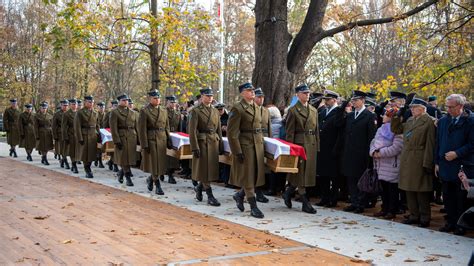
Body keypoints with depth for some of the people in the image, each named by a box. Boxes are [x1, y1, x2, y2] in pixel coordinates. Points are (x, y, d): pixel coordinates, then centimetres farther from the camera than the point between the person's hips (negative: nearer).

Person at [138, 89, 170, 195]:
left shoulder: (164, 110, 12)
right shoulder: (144, 111, -6)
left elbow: (167, 127, 16)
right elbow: (142, 130, -9)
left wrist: (168, 141, 11)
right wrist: (144, 145, -13)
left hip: (162, 140, 5)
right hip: (151, 140, -5)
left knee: (160, 163, 8)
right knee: (154, 163, -2)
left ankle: (150, 179, 32)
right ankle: (158, 186, 6)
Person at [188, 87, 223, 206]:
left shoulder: (215, 111, 13)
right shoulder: (196, 111, -6)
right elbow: (192, 130, -11)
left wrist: (221, 144, 10)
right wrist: (195, 147, -16)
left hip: (214, 143, 6)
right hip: (202, 143, -6)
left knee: (212, 168, 8)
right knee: (205, 169, -1)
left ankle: (199, 187, 30)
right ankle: (210, 196, 3)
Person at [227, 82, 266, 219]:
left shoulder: (256, 108, 13)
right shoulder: (237, 109, -10)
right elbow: (232, 132, -13)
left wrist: (262, 144, 15)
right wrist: (237, 151, -17)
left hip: (257, 145, 7)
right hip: (245, 146, -7)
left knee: (257, 175, 9)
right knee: (248, 176, 0)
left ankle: (240, 195, 31)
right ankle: (253, 207, 8)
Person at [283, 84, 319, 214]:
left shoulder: (314, 110, 15)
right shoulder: (293, 110, -3)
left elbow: (316, 129, 16)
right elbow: (290, 132, -6)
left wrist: (317, 146, 10)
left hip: (311, 144, 6)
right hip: (299, 143, -6)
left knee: (309, 171, 8)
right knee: (301, 171, -4)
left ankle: (288, 192, 26)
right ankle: (305, 203, 1)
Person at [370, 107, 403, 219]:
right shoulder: (381, 129, 15)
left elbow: (396, 148, -22)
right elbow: (374, 142, 16)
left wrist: (381, 153, -19)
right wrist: (373, 152, -4)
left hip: (392, 165, -8)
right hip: (381, 165, 8)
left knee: (392, 189, 0)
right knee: (383, 188, 15)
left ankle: (392, 211, 9)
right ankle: (385, 209, 25)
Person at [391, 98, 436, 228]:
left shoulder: (429, 121, -9)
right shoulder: (409, 121, 14)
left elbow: (430, 144, -13)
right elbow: (395, 129, 21)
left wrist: (427, 163, -16)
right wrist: (398, 116, 9)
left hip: (419, 161, -7)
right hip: (407, 160, 7)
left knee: (421, 190, 0)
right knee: (409, 189, 11)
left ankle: (425, 218, 10)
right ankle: (414, 216, 21)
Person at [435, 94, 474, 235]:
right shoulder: (443, 121, 10)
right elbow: (438, 143, 14)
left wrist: (456, 153, -15)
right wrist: (437, 162, 10)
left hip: (462, 166, -5)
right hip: (445, 165, 5)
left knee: (461, 198, 2)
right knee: (448, 196, 9)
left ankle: (461, 225, 12)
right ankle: (451, 222, 19)